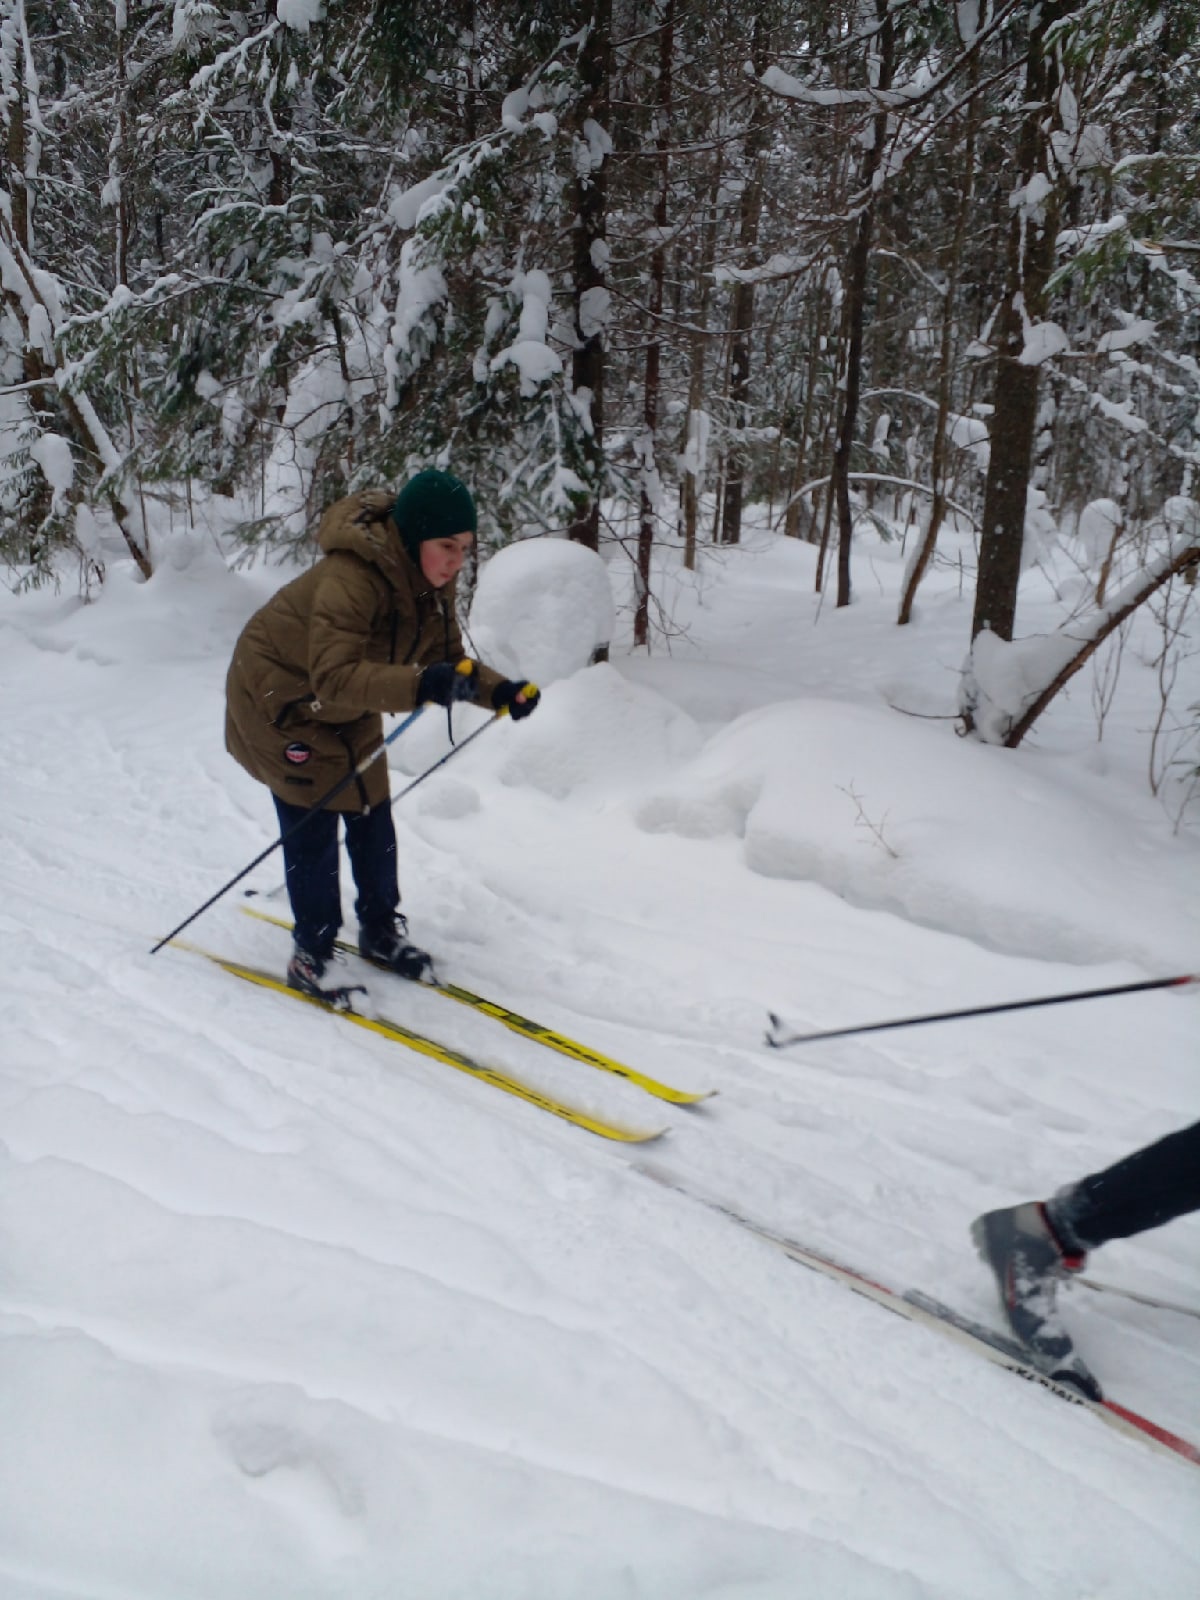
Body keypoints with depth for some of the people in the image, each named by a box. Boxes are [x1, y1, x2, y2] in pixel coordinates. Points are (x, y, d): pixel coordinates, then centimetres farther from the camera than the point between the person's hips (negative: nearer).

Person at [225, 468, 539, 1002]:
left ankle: (380, 931, 27)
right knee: (312, 821, -8)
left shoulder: (430, 582, -11)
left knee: (371, 814, 10)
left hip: (347, 707, 8)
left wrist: (500, 690, -22)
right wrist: (420, 686, -58)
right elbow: (334, 677, -44)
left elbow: (447, 657, -5)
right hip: (280, 695, -8)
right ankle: (311, 957, 6)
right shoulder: (351, 577, -37)